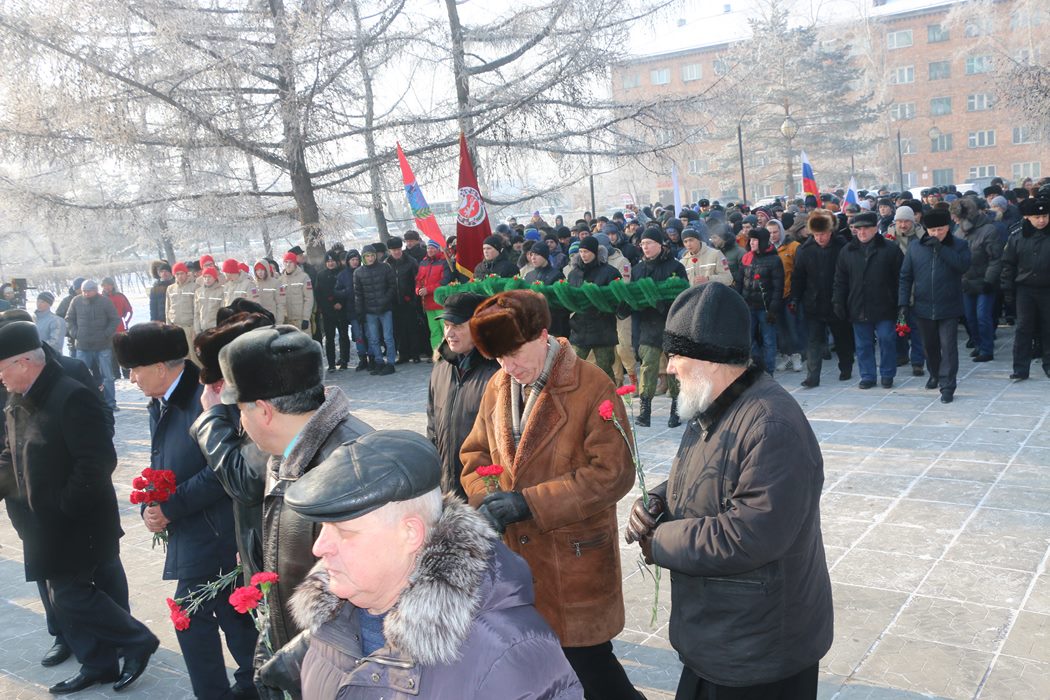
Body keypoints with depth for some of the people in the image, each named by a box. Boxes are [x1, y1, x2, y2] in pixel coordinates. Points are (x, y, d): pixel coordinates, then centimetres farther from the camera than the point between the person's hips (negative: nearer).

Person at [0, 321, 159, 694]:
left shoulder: (72, 397, -21)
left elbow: (97, 462, -25)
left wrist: (65, 508, -20)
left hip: (78, 523, -9)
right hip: (49, 524, 9)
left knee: (69, 594, -5)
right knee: (65, 594, 15)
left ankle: (138, 640, 13)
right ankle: (98, 664, 29)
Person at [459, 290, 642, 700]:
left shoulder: (592, 387, -16)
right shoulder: (499, 386, 4)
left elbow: (613, 473, -20)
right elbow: (475, 451, 14)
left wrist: (529, 502, -22)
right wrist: (484, 497, -8)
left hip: (575, 559, -6)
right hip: (515, 556, 6)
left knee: (590, 664, 5)